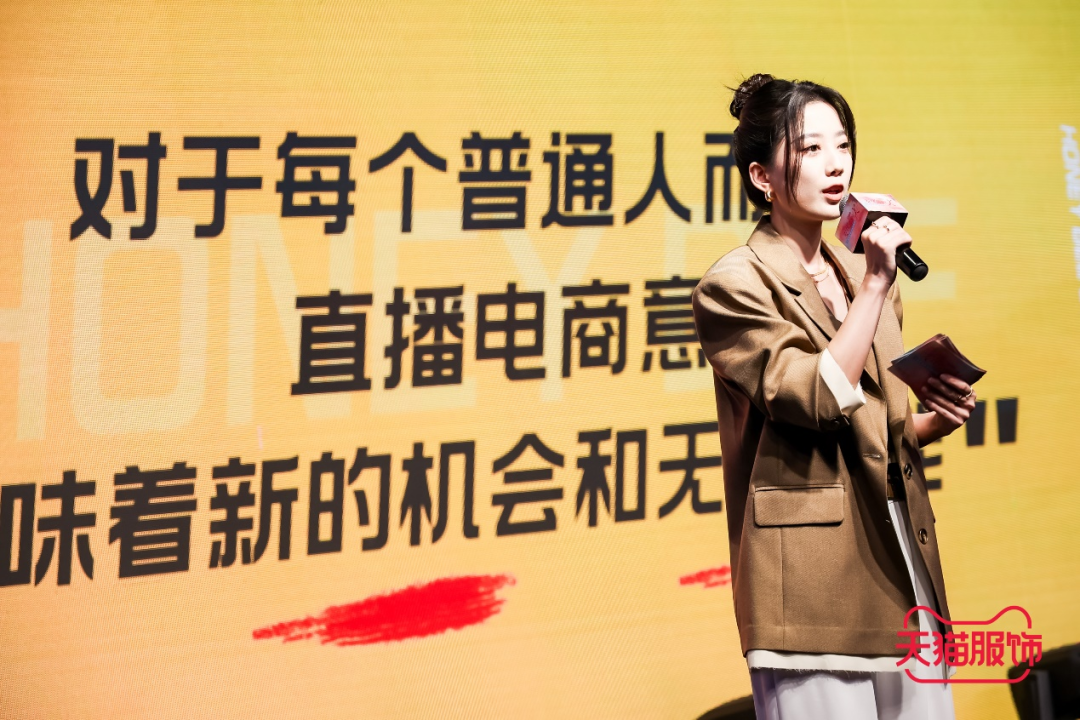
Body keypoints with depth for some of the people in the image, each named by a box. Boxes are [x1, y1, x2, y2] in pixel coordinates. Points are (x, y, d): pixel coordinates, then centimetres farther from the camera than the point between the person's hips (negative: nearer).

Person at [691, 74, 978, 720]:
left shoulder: (864, 275, 19)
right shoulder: (734, 288, -4)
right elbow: (820, 399, -17)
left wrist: (933, 423, 6)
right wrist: (874, 286, -13)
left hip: (905, 567, 7)